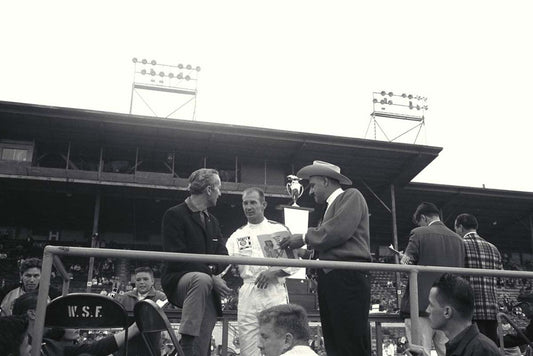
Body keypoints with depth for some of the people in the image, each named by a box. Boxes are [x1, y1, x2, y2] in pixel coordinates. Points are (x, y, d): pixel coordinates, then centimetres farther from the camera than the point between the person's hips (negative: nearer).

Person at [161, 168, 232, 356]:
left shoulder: (212, 221, 20)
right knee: (202, 280, -38)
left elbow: (222, 255, 13)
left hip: (209, 291, 7)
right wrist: (211, 277, -21)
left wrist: (215, 270, -12)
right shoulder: (174, 215, -4)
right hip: (177, 281, -6)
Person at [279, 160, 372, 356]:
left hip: (348, 275, -9)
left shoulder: (351, 196, 2)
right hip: (329, 279, 9)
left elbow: (339, 230, -14)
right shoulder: (331, 206, 25)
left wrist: (305, 238, -4)